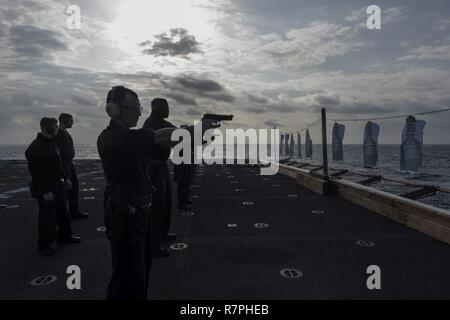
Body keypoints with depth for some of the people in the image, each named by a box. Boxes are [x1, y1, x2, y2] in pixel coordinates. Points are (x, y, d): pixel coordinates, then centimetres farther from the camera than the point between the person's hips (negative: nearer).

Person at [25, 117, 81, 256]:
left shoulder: (51, 143, 10)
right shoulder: (35, 147, -20)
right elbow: (36, 172, -22)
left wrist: (65, 178, 17)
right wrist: (45, 191, -23)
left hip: (57, 184, 9)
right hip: (45, 188, -9)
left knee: (63, 212, 18)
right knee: (47, 216, -1)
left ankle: (65, 235, 35)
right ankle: (44, 245, 14)